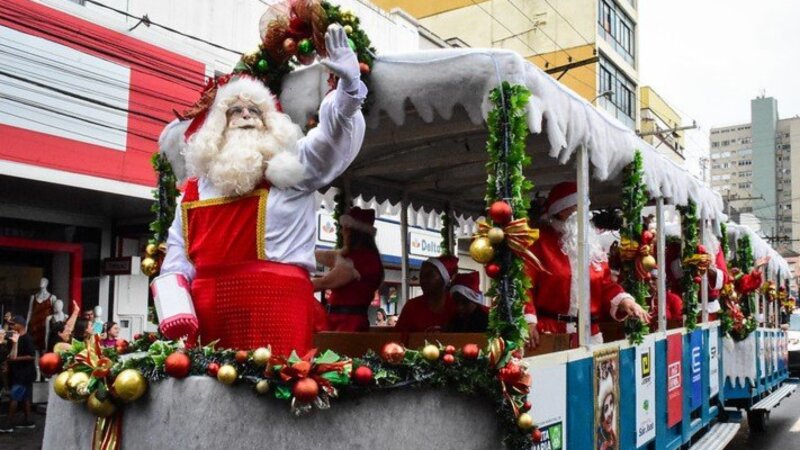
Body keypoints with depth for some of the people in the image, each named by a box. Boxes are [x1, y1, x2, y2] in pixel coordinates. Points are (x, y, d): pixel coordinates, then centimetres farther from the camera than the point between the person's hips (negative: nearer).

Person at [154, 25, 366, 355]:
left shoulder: (290, 167, 8)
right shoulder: (197, 187, 18)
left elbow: (333, 136, -9)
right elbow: (177, 258, 17)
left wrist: (349, 86, -28)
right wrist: (175, 313, 1)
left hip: (275, 305, -3)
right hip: (210, 311, 4)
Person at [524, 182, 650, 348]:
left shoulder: (591, 245, 15)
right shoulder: (540, 241, -4)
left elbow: (605, 283, 14)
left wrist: (625, 301, -5)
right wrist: (528, 321, -20)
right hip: (550, 332, -6)